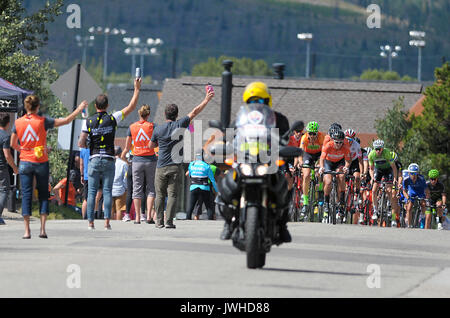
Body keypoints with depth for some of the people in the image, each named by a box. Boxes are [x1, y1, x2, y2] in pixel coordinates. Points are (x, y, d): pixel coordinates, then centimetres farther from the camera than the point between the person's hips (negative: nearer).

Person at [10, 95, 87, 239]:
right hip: (41, 162, -1)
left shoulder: (18, 123, -1)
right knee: (43, 195, 9)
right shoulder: (43, 121, -8)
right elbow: (66, 120, -5)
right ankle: (43, 229, 1)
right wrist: (79, 109, 7)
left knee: (26, 195, 2)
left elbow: (13, 144, 8)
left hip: (25, 162, 1)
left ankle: (27, 231, -5)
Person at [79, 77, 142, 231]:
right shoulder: (113, 119, -2)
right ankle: (107, 221, -8)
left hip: (94, 160, 0)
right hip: (109, 160, 0)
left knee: (92, 192, 2)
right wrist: (137, 88, 11)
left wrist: (85, 146, 20)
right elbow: (131, 107, 5)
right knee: (107, 191, 0)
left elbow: (81, 143, -4)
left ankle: (90, 222, -3)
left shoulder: (88, 121, -2)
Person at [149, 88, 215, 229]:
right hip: (175, 166, 0)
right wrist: (207, 99, 11)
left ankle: (159, 221, 5)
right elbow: (195, 112, 4)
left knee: (160, 195, 7)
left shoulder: (158, 129, -1)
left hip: (161, 167, 0)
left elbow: (151, 146, 12)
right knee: (172, 194, 0)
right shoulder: (180, 125, -3)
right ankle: (169, 221, -6)